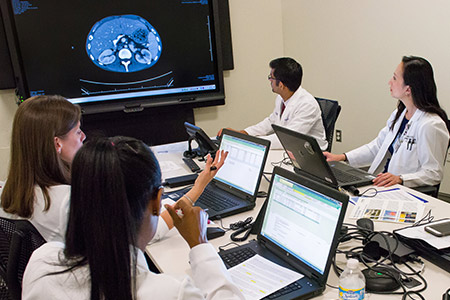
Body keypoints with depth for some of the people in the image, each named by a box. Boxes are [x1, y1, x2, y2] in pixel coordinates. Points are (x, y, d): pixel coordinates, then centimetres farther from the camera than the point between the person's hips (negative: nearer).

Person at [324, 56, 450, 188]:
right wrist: (342, 157, 8)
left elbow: (434, 173, -14)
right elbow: (378, 145, 17)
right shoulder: (399, 113, 12)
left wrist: (400, 178, -28)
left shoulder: (432, 125, -16)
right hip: (380, 185, 8)